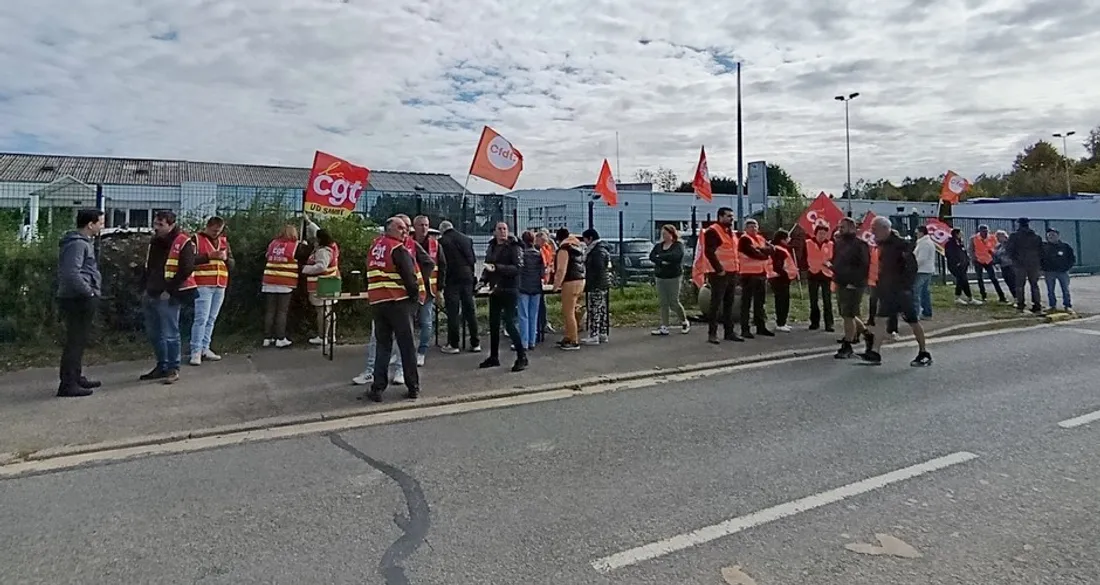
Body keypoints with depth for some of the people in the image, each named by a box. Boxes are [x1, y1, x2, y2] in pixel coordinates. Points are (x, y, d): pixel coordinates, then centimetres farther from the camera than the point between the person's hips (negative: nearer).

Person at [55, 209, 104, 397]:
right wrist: (89, 292, -19)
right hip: (79, 299, -11)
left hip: (80, 299, 11)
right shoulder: (77, 244, -17)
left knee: (79, 340, 18)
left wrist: (90, 291, 17)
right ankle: (68, 384, -2)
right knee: (75, 341, -6)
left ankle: (77, 378, 29)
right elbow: (71, 273, -27)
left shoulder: (83, 242, 16)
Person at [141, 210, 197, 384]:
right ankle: (162, 366, 27)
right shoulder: (155, 242, 14)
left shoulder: (183, 243, -12)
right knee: (153, 333, 15)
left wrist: (169, 291, -16)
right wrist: (147, 288, 14)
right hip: (151, 295, 9)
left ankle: (173, 369, 7)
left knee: (169, 334, -4)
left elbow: (186, 270, -17)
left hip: (168, 296, -9)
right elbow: (148, 266, 24)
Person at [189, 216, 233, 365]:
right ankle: (195, 351, -4)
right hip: (203, 286, -5)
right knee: (201, 318, -9)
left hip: (220, 286, 5)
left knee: (211, 319, 9)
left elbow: (232, 264, 15)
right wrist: (209, 256, -18)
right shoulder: (197, 239, 0)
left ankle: (205, 349, 15)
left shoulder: (224, 241, 16)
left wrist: (226, 258, -6)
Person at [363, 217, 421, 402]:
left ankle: (377, 388, 6)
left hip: (376, 302, 6)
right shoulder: (398, 249, -8)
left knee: (383, 345, 11)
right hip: (399, 302, -6)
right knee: (407, 345, 2)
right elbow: (410, 276, -13)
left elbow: (370, 276, 19)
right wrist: (415, 296, -2)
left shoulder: (374, 247, 15)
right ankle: (413, 388, 7)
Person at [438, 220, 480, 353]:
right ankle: (475, 343, 13)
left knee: (452, 312, 1)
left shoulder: (442, 241, -5)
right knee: (470, 310, 9)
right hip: (467, 277, 5)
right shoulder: (467, 239, 10)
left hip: (452, 278, -5)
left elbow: (442, 263, -6)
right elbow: (474, 259, 12)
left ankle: (453, 344, 3)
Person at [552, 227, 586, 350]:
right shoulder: (577, 247, 16)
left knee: (568, 313, -3)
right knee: (567, 312, 16)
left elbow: (562, 270, -18)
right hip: (580, 280, 9)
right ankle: (567, 338, 22)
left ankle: (574, 342, 0)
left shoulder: (564, 249, -11)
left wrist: (556, 285, -14)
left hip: (570, 282, -9)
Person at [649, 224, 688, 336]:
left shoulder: (678, 245, -3)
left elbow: (675, 255, -22)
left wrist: (660, 256, -10)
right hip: (660, 277, 5)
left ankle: (684, 322, 20)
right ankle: (664, 327, 7)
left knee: (674, 302, -3)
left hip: (674, 277, -5)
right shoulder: (658, 245, 13)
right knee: (663, 303, 3)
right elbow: (651, 256, 0)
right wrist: (662, 262, -17)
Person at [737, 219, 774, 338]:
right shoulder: (744, 239, -7)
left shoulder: (761, 238, 18)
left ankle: (761, 327, 20)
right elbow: (753, 253, -19)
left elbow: (770, 248, 2)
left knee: (760, 302, 13)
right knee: (746, 303, -6)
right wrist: (766, 255, -2)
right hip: (749, 274, -8)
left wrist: (760, 249, -15)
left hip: (762, 273, 8)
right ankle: (745, 329, -5)